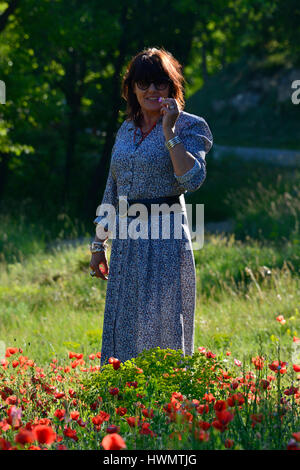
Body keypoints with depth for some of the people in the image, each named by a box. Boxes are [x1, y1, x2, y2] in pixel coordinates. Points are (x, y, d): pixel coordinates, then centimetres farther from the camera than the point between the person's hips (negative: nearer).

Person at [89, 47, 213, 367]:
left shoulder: (188, 127, -2)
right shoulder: (126, 130, 15)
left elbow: (192, 179, -19)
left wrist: (170, 133, -18)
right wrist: (99, 245, 17)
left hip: (165, 237, -6)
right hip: (126, 241, 6)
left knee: (162, 327, -6)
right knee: (123, 326, 7)